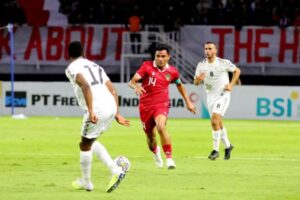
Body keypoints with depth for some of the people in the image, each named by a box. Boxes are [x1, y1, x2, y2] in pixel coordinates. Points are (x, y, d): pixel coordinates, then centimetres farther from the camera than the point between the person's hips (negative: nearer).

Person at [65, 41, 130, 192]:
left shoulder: (72, 68, 1)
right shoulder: (95, 66, 25)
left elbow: (86, 86, -19)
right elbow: (113, 91, 20)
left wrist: (90, 111, -24)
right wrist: (117, 114, 21)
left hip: (97, 110, -7)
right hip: (111, 107, 7)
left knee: (85, 146, 13)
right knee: (90, 142, 25)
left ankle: (86, 182, 25)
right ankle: (116, 172, 15)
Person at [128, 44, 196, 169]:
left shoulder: (172, 72, 0)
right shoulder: (147, 66, -7)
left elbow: (179, 85, 22)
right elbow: (132, 81, -16)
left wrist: (187, 101, 23)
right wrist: (136, 86, -39)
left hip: (161, 105, -1)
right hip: (145, 106, 1)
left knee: (161, 127, -32)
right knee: (150, 137, 12)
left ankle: (169, 158, -25)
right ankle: (156, 153, 48)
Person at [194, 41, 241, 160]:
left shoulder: (223, 63, -10)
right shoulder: (201, 65, 0)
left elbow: (237, 71, 4)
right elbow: (196, 83, 3)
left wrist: (231, 85, -5)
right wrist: (198, 79, -21)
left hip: (222, 96, -5)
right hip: (210, 97, 5)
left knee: (215, 121, -20)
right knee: (218, 124, 12)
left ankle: (215, 150, -14)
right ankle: (228, 146, 32)